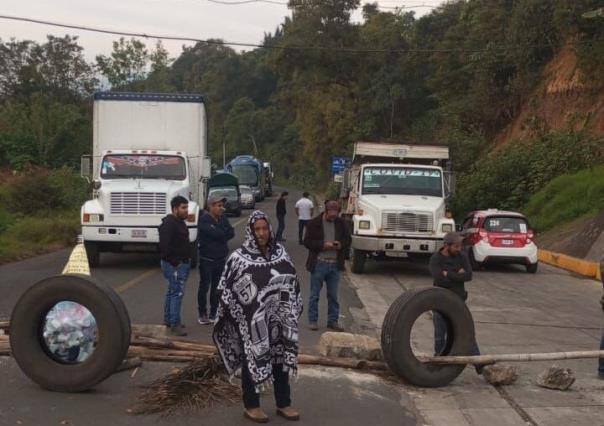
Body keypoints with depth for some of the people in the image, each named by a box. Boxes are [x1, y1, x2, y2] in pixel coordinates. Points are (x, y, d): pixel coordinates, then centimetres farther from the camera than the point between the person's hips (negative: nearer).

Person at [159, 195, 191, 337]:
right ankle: (174, 325, -9)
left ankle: (168, 320, 27)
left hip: (182, 263, 10)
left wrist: (186, 259, 15)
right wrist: (175, 262, -22)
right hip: (174, 265, -10)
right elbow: (165, 246, -25)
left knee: (172, 292, 17)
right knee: (177, 293, -11)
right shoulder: (168, 224, -18)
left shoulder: (179, 222, 15)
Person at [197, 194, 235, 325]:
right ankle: (202, 314, 10)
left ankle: (214, 313, 20)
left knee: (217, 287, 10)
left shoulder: (223, 219, 9)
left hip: (221, 259, 6)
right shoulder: (204, 220, -12)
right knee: (204, 286, 1)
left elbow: (231, 233, -1)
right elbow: (214, 233, -24)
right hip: (207, 259, -6)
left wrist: (220, 236, -15)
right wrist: (225, 232, -6)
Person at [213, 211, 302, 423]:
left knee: (281, 359, 13)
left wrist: (293, 311, 10)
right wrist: (239, 318, -12)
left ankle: (283, 404, 29)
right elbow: (226, 291, -10)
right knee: (252, 360, 8)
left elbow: (292, 282, 11)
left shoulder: (280, 252, 2)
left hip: (278, 320, 5)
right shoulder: (239, 257, -13)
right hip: (252, 322, -5)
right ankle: (251, 406, 24)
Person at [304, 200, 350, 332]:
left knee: (333, 295, 10)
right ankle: (312, 320, 14)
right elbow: (307, 242, -7)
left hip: (335, 264, 3)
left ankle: (333, 321, 18)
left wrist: (341, 245, -9)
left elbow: (348, 240, 13)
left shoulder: (341, 224, 7)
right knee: (315, 294, 4)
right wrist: (323, 245, -18)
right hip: (319, 263, -3)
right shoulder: (314, 223, -5)